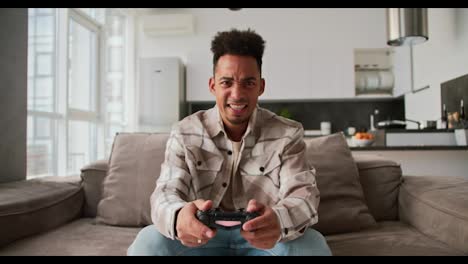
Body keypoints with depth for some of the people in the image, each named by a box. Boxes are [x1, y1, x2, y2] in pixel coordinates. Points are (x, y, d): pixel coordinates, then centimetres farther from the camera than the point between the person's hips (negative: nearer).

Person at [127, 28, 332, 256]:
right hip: (202, 237, 0)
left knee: (313, 244, -29)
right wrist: (178, 217, -44)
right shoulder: (184, 133, -7)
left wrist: (278, 220, -46)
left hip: (264, 239, 0)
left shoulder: (287, 134, -9)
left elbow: (303, 193, -20)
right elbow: (167, 192, -16)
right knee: (148, 241, -27)